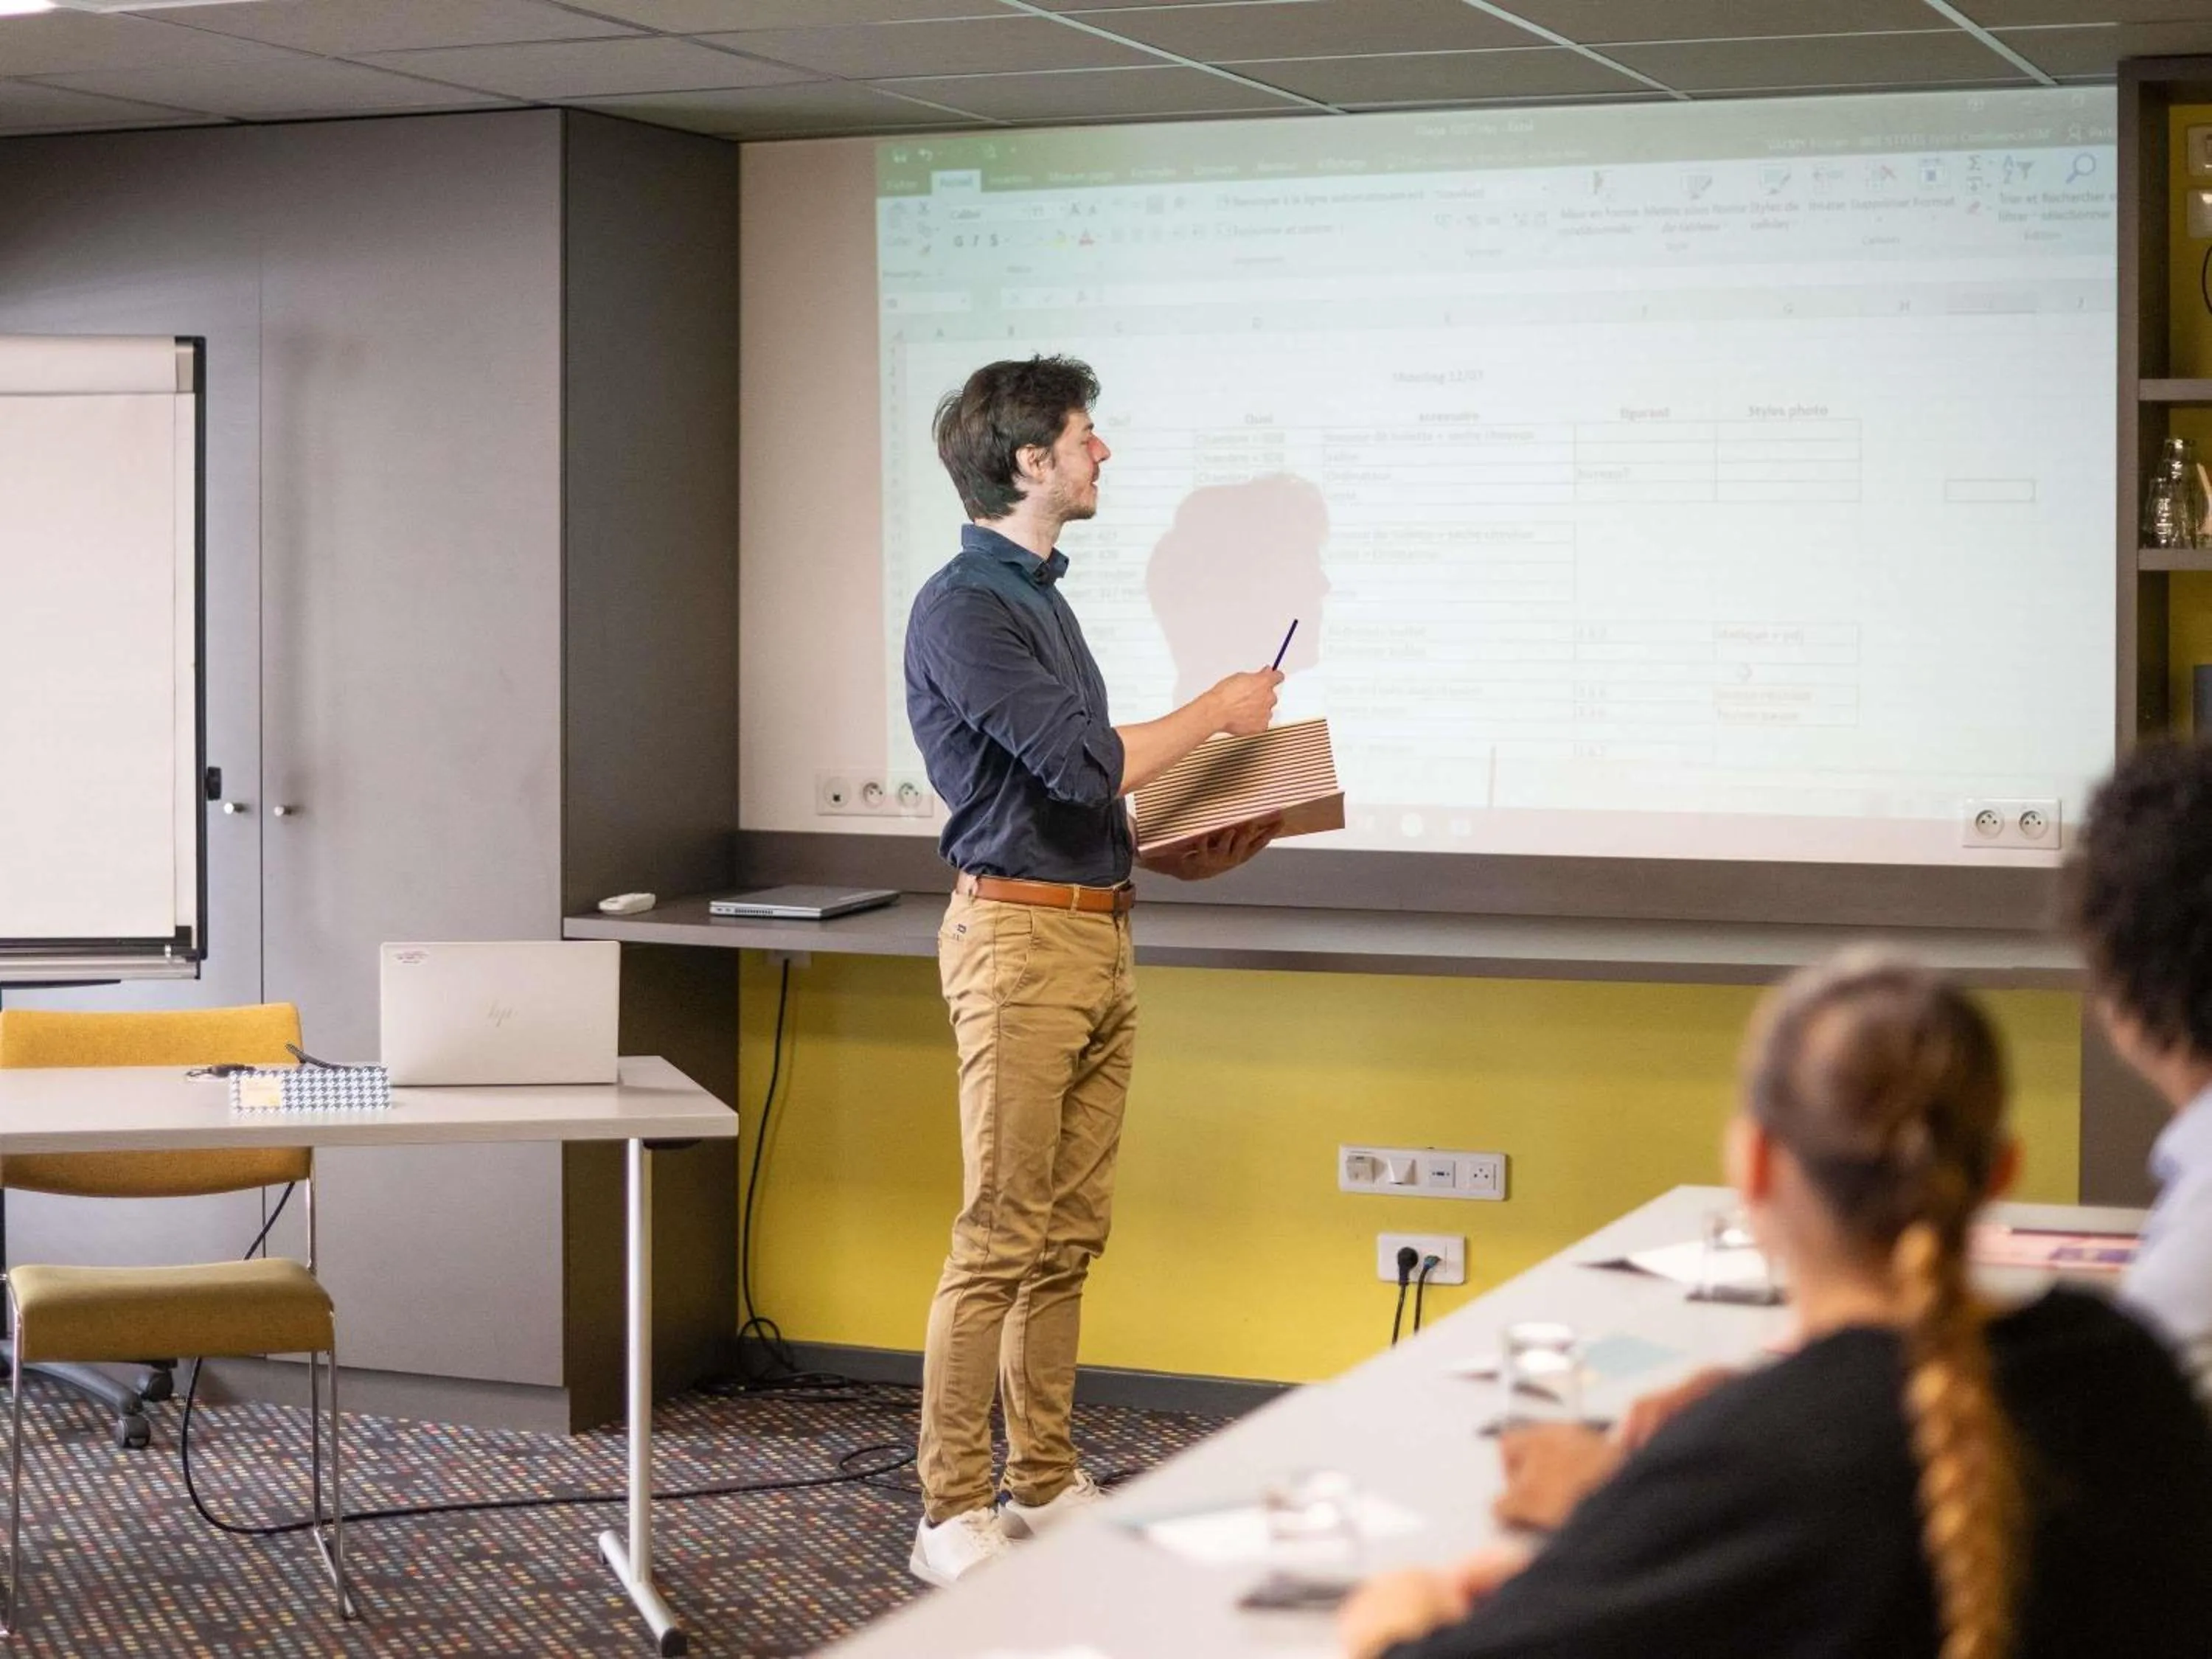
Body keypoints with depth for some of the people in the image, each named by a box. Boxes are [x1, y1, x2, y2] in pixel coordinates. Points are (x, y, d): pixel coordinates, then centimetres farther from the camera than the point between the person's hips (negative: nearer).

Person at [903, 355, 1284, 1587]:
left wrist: (1185, 852, 16)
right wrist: (1219, 711, -6)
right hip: (1020, 935, -9)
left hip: (1098, 939, 9)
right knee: (1001, 1241, -7)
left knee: (1071, 1236, 11)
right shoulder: (964, 610, -13)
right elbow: (1084, 760, -19)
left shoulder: (1042, 595, 18)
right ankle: (955, 1517, -2)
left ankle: (1045, 1483, 19)